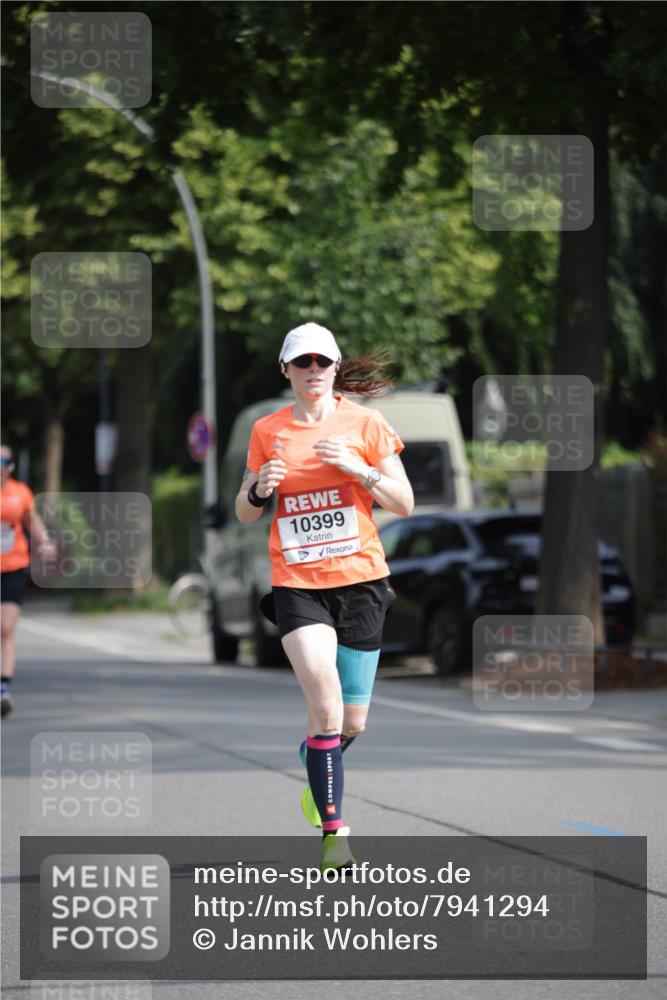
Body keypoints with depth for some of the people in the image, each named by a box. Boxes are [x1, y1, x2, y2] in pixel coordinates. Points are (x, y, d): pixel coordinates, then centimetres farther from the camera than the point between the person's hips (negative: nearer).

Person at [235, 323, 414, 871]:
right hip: (296, 583, -1)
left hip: (360, 579, 1)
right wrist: (260, 489, -10)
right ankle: (333, 832, -15)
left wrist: (357, 467, -16)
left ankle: (315, 776, 41)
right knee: (325, 704, -20)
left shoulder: (365, 424, 0)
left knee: (351, 723, 6)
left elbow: (404, 503, -1)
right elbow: (245, 513, 13)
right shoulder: (267, 431, 5)